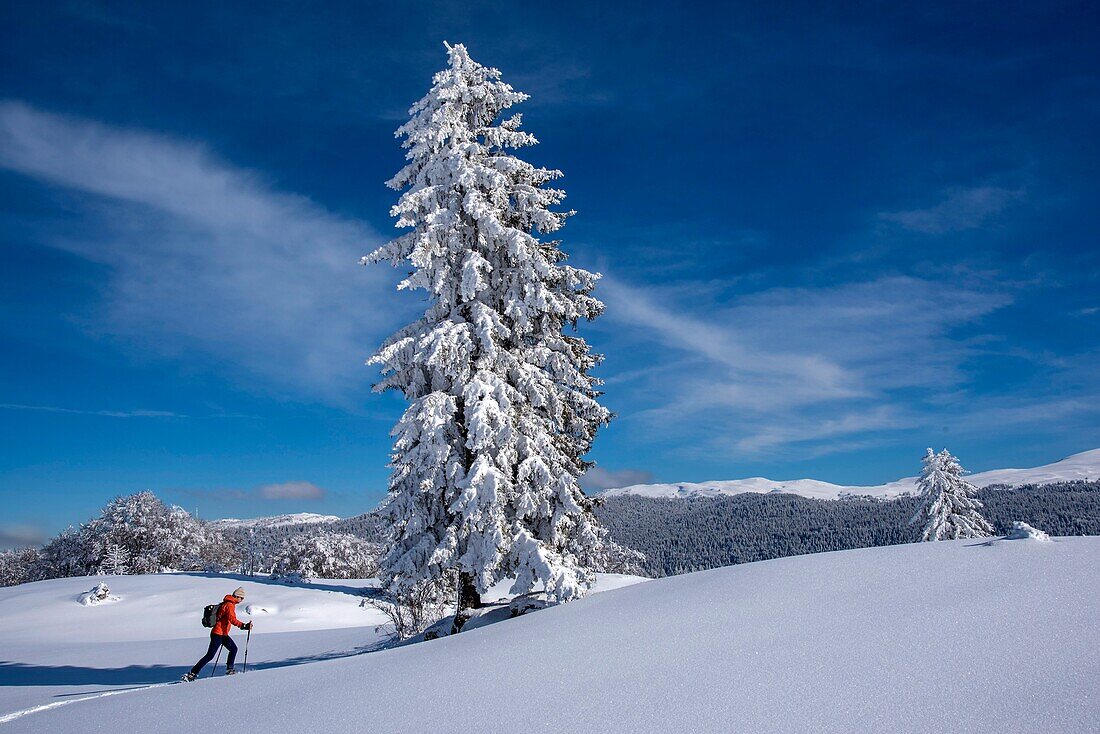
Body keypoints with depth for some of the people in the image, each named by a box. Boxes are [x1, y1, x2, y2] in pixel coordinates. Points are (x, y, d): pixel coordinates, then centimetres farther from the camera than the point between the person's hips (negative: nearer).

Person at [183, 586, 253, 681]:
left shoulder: (226, 603, 12)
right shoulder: (230, 605, -17)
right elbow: (232, 619, -30)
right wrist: (244, 626, -37)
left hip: (223, 634, 10)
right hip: (218, 634, -10)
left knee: (233, 648, 13)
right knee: (210, 656, -8)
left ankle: (229, 669, 16)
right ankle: (192, 673, -5)